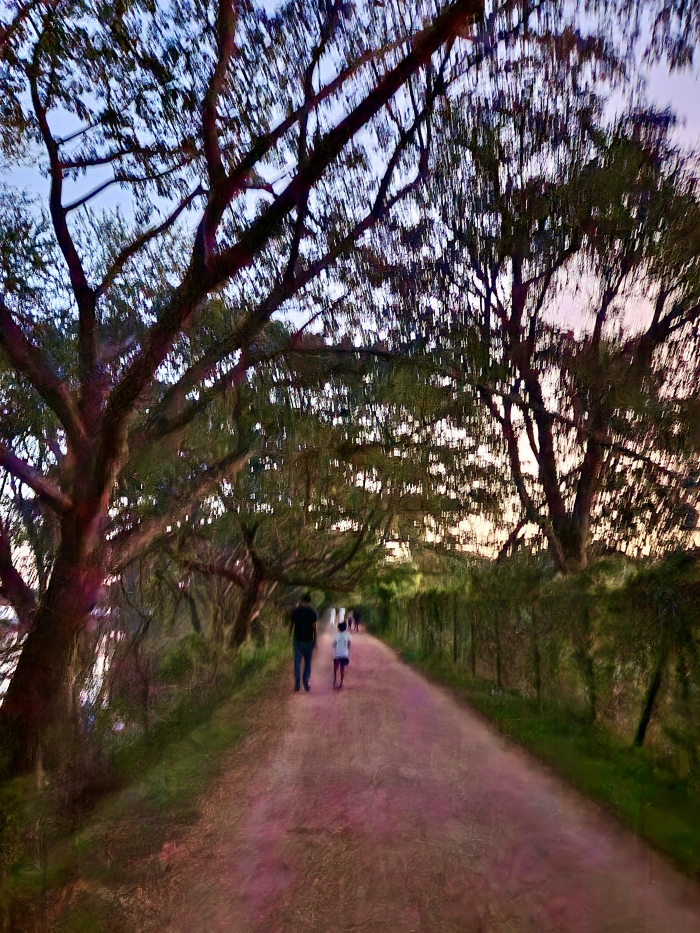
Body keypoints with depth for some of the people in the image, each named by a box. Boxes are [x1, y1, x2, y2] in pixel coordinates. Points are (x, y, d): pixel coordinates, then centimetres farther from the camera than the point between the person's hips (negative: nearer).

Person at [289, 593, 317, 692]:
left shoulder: (296, 611, 0)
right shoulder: (312, 612, -3)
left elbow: (291, 625, 1)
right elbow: (315, 627, -6)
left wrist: (290, 636, 12)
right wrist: (315, 640, 1)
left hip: (298, 639, 0)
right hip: (308, 640, 0)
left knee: (297, 662, 3)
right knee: (307, 663, 11)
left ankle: (297, 685, 0)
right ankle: (306, 684, 9)